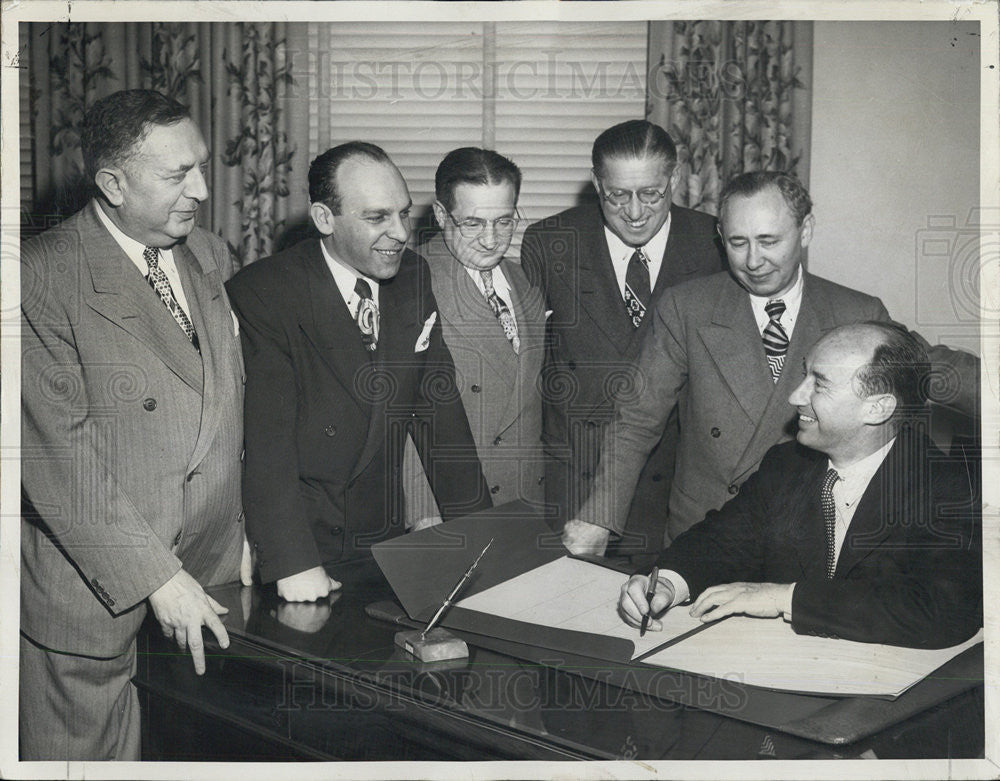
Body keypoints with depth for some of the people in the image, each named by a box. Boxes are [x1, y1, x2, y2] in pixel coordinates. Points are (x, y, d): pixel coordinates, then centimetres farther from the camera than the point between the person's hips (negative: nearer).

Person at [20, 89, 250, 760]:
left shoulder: (212, 257, 7)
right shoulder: (41, 277, -15)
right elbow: (59, 457, -19)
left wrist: (240, 528, 11)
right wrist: (157, 578, -18)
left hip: (211, 575, 6)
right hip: (92, 591, -5)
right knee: (82, 752, 11)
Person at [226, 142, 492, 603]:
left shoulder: (414, 280, 5)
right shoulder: (260, 295, -13)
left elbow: (439, 406, 6)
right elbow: (266, 438, -19)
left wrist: (478, 532, -1)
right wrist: (293, 564, -27)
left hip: (382, 543, 5)